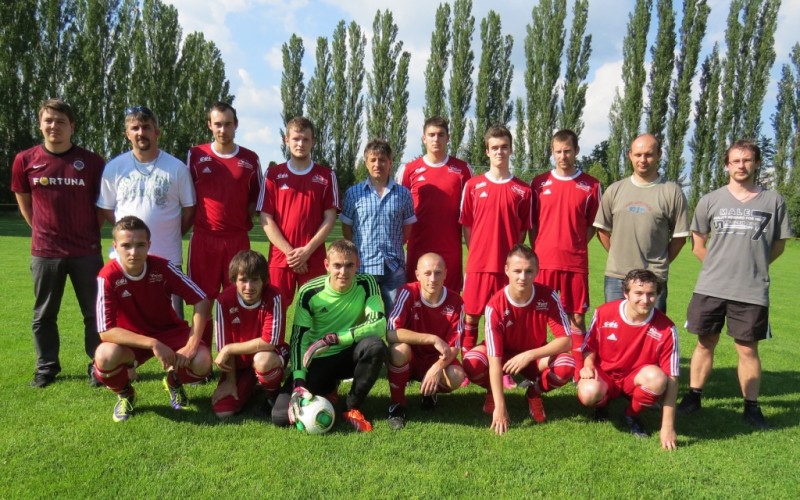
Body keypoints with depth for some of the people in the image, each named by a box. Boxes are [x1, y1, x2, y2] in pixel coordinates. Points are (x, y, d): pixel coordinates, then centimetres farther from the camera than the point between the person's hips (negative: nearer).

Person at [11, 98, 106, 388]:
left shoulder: (92, 162, -4)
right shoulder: (25, 161, 0)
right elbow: (24, 203, 12)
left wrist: (90, 233, 5)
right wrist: (44, 231, 9)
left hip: (86, 251, -1)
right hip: (44, 252, 2)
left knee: (95, 312, 6)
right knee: (44, 315, 13)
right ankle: (46, 367, 29)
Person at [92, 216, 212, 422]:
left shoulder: (163, 267, -19)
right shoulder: (108, 276, -23)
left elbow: (202, 302, -16)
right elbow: (106, 331, -25)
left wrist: (191, 345, -25)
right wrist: (152, 344, -34)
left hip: (170, 332, 1)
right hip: (131, 340, -1)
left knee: (202, 362, -26)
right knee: (105, 357, -34)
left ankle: (174, 382, 12)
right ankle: (124, 395, 3)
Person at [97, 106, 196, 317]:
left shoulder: (177, 167, -1)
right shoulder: (114, 167, 3)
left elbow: (189, 207, 5)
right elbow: (106, 208, 10)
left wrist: (172, 234, 2)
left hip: (168, 256, -1)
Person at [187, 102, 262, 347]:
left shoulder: (250, 159, 8)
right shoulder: (196, 155, 6)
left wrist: (243, 221, 3)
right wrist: (200, 220, 5)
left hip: (238, 239, 1)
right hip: (204, 238, 0)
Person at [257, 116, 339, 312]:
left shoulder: (326, 176, 6)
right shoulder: (273, 174, 6)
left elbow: (330, 218, 1)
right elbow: (266, 219, 1)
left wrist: (307, 250, -10)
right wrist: (289, 252, -9)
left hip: (314, 258, 0)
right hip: (280, 257, 0)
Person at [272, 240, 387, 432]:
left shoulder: (366, 284, -15)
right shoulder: (309, 292, -15)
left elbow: (379, 325, -27)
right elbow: (298, 339, -12)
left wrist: (332, 339, -32)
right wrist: (299, 383, -24)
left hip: (349, 354, 0)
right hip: (317, 360, 0)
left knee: (375, 346, -35)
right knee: (281, 416, -17)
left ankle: (352, 408, -11)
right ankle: (328, 389, 15)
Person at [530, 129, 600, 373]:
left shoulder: (591, 185, 5)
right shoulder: (538, 183, 7)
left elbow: (594, 224, 10)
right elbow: (531, 223, 11)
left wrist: (577, 246, -3)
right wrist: (535, 252, 1)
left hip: (576, 263, -1)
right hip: (543, 261, 1)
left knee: (577, 318, 4)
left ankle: (580, 371, 13)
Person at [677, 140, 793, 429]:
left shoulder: (773, 201, 3)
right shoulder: (710, 201, 5)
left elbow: (778, 245, 10)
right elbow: (698, 243, 12)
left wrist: (753, 267, 7)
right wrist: (719, 267, 9)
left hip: (752, 291, -1)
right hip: (710, 288, 1)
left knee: (747, 349, 6)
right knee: (705, 343, 10)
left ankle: (751, 407, 19)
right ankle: (693, 397, 21)